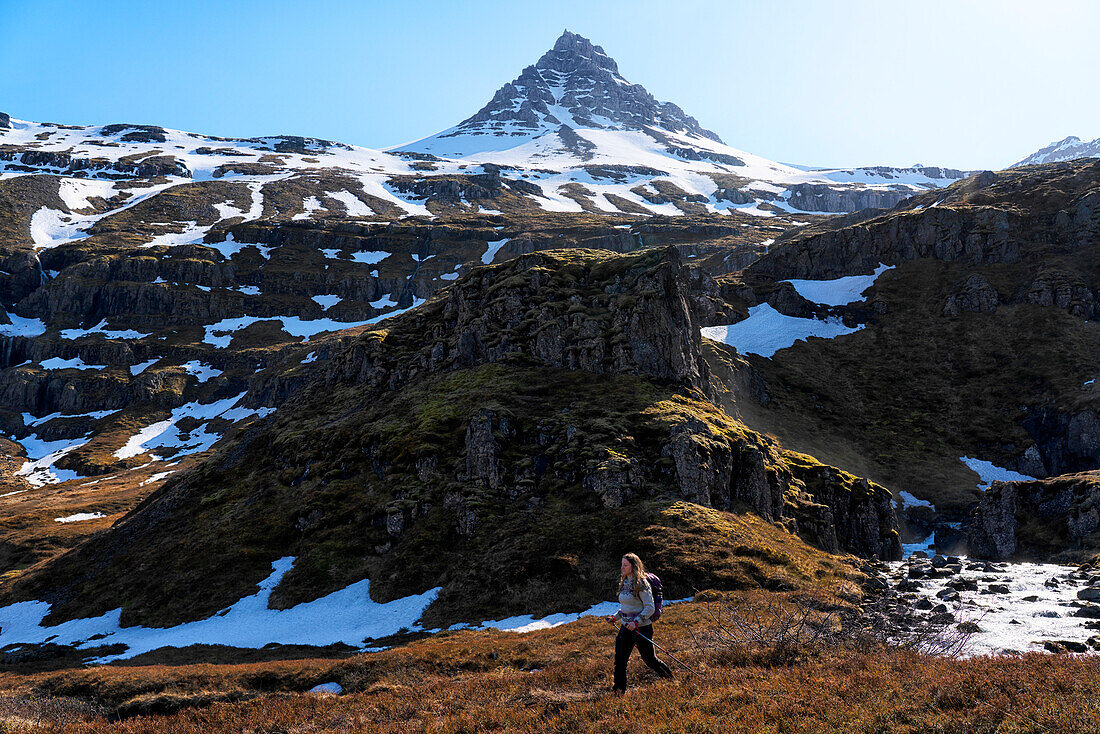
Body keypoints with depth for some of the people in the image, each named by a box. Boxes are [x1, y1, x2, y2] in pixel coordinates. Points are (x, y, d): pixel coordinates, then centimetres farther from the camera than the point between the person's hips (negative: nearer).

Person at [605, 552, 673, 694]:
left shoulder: (641, 584, -16)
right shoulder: (624, 583, 9)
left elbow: (650, 608, -17)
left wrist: (636, 622, -25)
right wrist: (616, 617, 9)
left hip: (641, 628, -7)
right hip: (626, 627, 7)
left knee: (649, 659, 7)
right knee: (619, 659, -2)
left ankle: (671, 680, 30)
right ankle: (619, 691, 4)